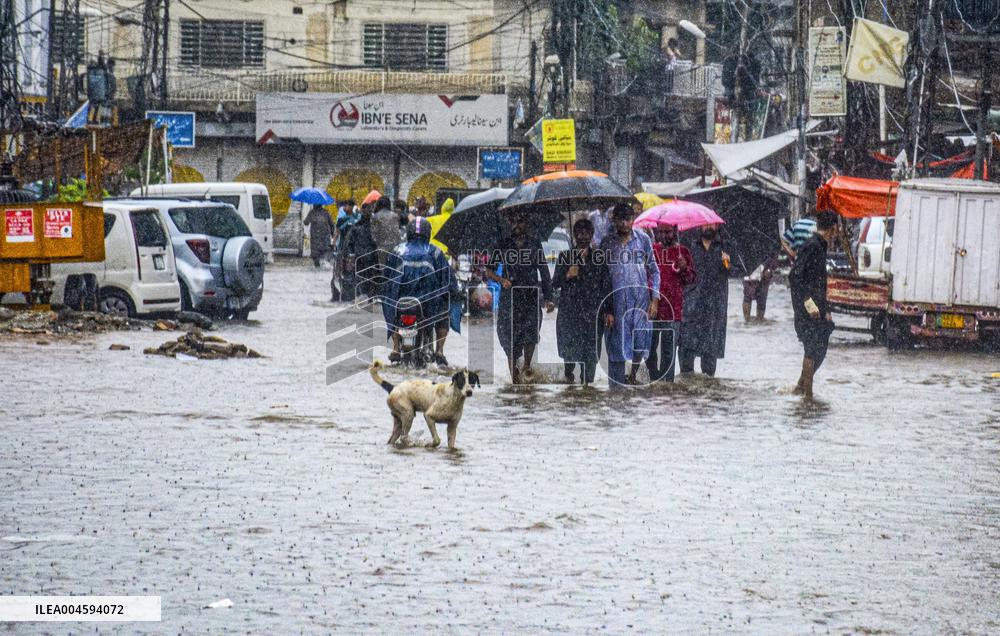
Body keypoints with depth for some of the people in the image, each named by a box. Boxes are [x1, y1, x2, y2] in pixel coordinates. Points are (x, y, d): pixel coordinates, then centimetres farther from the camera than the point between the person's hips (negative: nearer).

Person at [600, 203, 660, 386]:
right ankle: (617, 387, 5)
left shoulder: (643, 239, 2)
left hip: (641, 299, 1)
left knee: (641, 343, 6)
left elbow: (654, 270, 7)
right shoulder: (607, 243, 0)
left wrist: (654, 300, 0)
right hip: (617, 301, -1)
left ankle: (633, 375, 31)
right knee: (617, 346, -1)